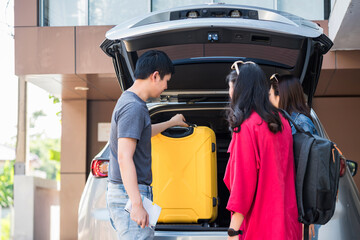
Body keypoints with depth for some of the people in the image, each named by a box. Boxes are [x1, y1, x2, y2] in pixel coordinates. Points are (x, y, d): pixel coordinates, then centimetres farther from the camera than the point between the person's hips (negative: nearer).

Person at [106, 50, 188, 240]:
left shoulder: (128, 101, 15)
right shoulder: (134, 107, -17)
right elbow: (124, 158, -24)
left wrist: (170, 123, 54)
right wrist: (137, 204, -28)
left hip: (121, 192, 10)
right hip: (129, 195, -10)